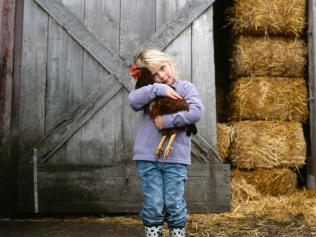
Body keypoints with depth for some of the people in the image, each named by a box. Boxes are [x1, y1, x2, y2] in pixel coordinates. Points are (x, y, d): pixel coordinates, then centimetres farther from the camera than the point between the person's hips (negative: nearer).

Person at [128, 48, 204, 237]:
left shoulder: (186, 87, 5)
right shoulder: (151, 91, 11)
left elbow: (197, 112, -12)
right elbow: (133, 100, -9)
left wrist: (168, 121, -15)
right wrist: (158, 89, -16)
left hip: (175, 158, -1)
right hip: (147, 157, 2)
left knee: (174, 205, 4)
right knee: (153, 205, 3)